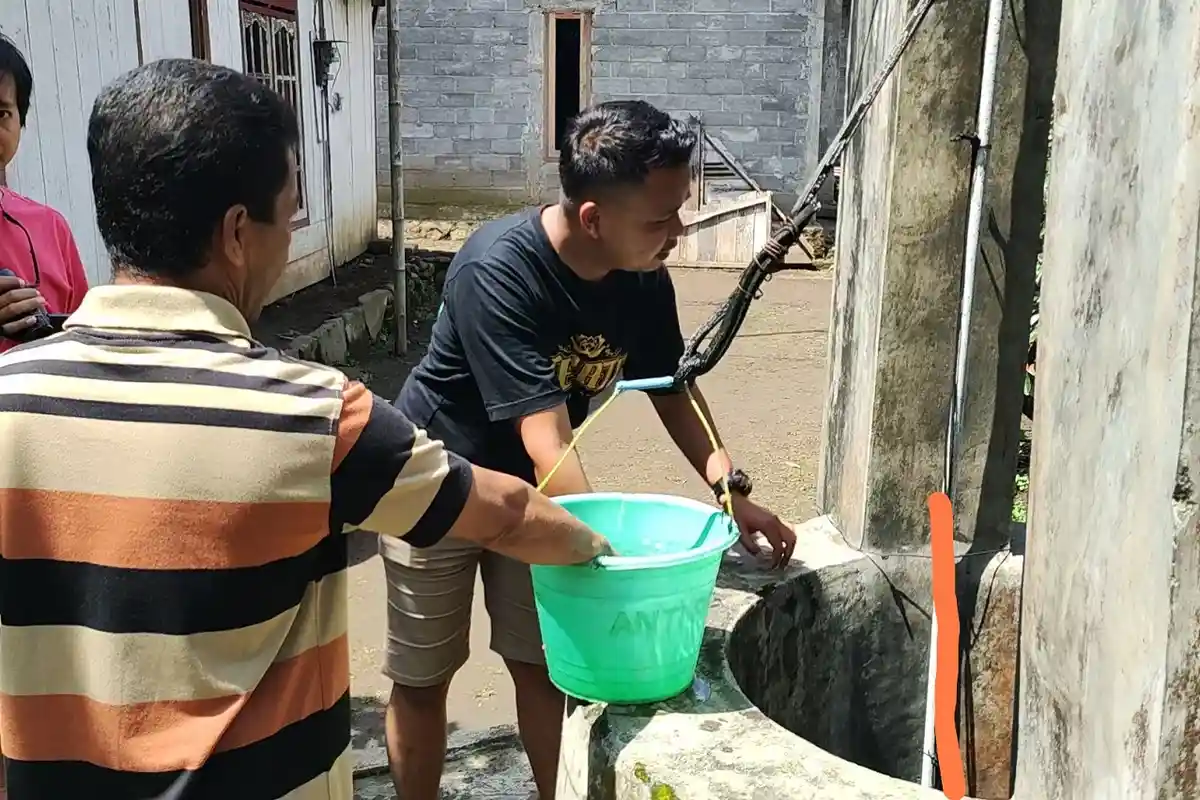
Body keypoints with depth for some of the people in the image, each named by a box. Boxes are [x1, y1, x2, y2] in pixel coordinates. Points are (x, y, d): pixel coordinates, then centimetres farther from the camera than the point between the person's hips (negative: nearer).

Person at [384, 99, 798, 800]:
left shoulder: (644, 276, -15)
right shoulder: (499, 272, -34)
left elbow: (670, 387, 2)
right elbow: (550, 446, -38)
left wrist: (733, 488, -9)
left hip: (527, 489, 5)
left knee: (543, 662, 11)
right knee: (423, 679, 8)